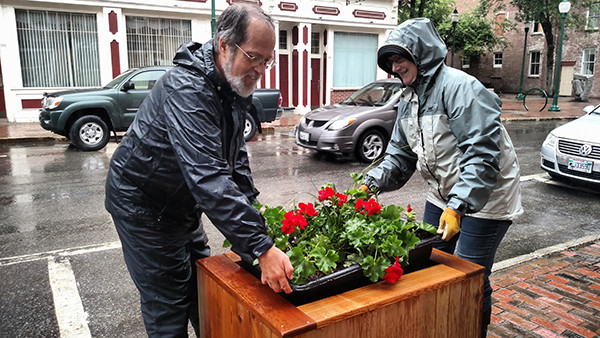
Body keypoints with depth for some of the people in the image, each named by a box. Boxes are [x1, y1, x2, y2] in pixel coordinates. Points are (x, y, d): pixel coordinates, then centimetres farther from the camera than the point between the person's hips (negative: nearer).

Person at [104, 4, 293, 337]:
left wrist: (252, 214, -4)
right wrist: (260, 247, -46)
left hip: (182, 204, 8)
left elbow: (235, 158, 6)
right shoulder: (186, 88, -31)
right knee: (168, 308, 1)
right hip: (144, 206, -8)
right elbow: (208, 176, -42)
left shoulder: (235, 84, -2)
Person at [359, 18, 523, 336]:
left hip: (485, 198, -8)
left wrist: (458, 205, -34)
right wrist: (370, 184, -9)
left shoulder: (459, 86, -22)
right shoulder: (409, 100, 5)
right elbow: (400, 155, 6)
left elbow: (482, 153, -28)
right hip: (442, 196, 8)